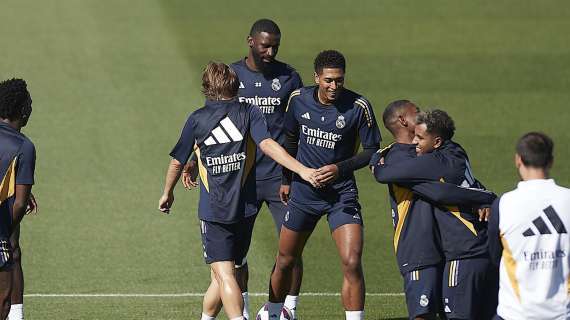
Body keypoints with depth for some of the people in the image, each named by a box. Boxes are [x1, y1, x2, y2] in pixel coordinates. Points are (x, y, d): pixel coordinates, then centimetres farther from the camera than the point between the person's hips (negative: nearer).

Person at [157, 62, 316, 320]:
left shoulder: (197, 119, 2)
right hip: (245, 208, 2)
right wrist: (302, 170, -22)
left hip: (212, 210, -2)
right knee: (223, 272, 19)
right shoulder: (248, 112, 1)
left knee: (224, 275, -9)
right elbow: (267, 145, -16)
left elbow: (177, 163, 10)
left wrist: (167, 193, 27)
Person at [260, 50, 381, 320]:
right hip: (303, 192, 3)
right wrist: (287, 179, 21)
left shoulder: (359, 107, -15)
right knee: (285, 261, 13)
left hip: (342, 193, -3)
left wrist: (340, 169, -22)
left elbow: (371, 151, -7)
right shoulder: (298, 100, -5)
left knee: (352, 263, -17)